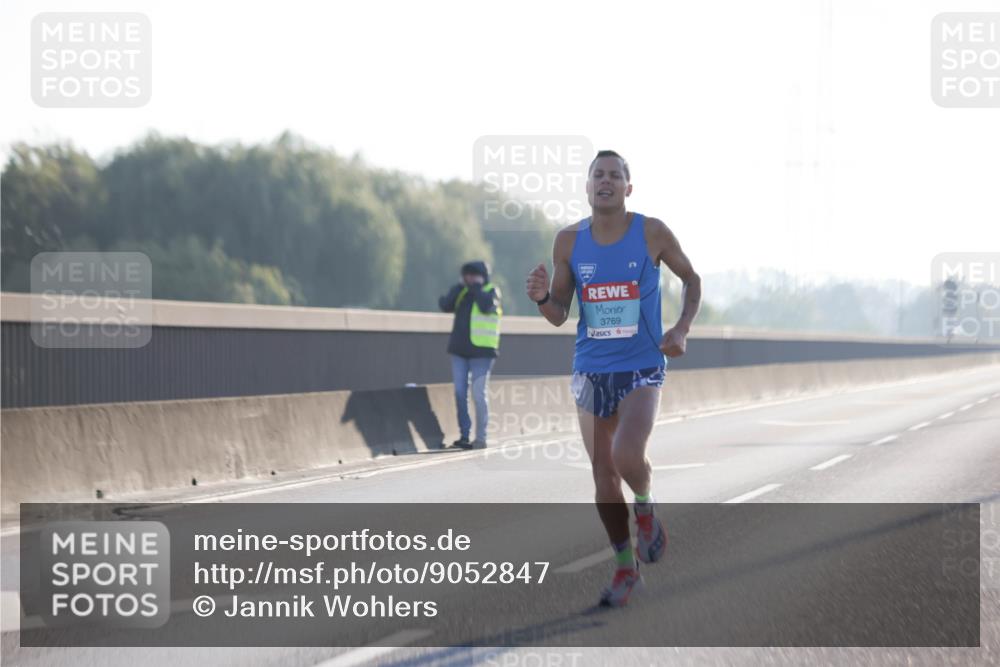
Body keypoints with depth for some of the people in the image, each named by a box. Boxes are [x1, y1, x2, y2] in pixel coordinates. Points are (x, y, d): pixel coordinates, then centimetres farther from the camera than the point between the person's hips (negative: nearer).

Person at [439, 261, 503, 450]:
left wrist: (476, 287, -11)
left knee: (478, 394, -8)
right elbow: (445, 305, -3)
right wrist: (460, 286, -9)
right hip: (459, 350, 5)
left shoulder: (491, 291, -1)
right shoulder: (462, 292, 12)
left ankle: (481, 437, -2)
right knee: (460, 393, 2)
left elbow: (486, 306, -21)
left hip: (481, 352, -5)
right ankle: (464, 435, 8)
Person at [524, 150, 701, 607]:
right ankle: (625, 568, 21)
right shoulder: (569, 241, 0)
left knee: (627, 456, -25)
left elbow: (691, 280, 10)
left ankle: (645, 507, 9)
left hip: (641, 368, -3)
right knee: (603, 475, 6)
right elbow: (559, 316, 6)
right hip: (591, 369, 3)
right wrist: (542, 298, -17)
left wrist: (681, 330, -5)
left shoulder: (652, 234, -6)